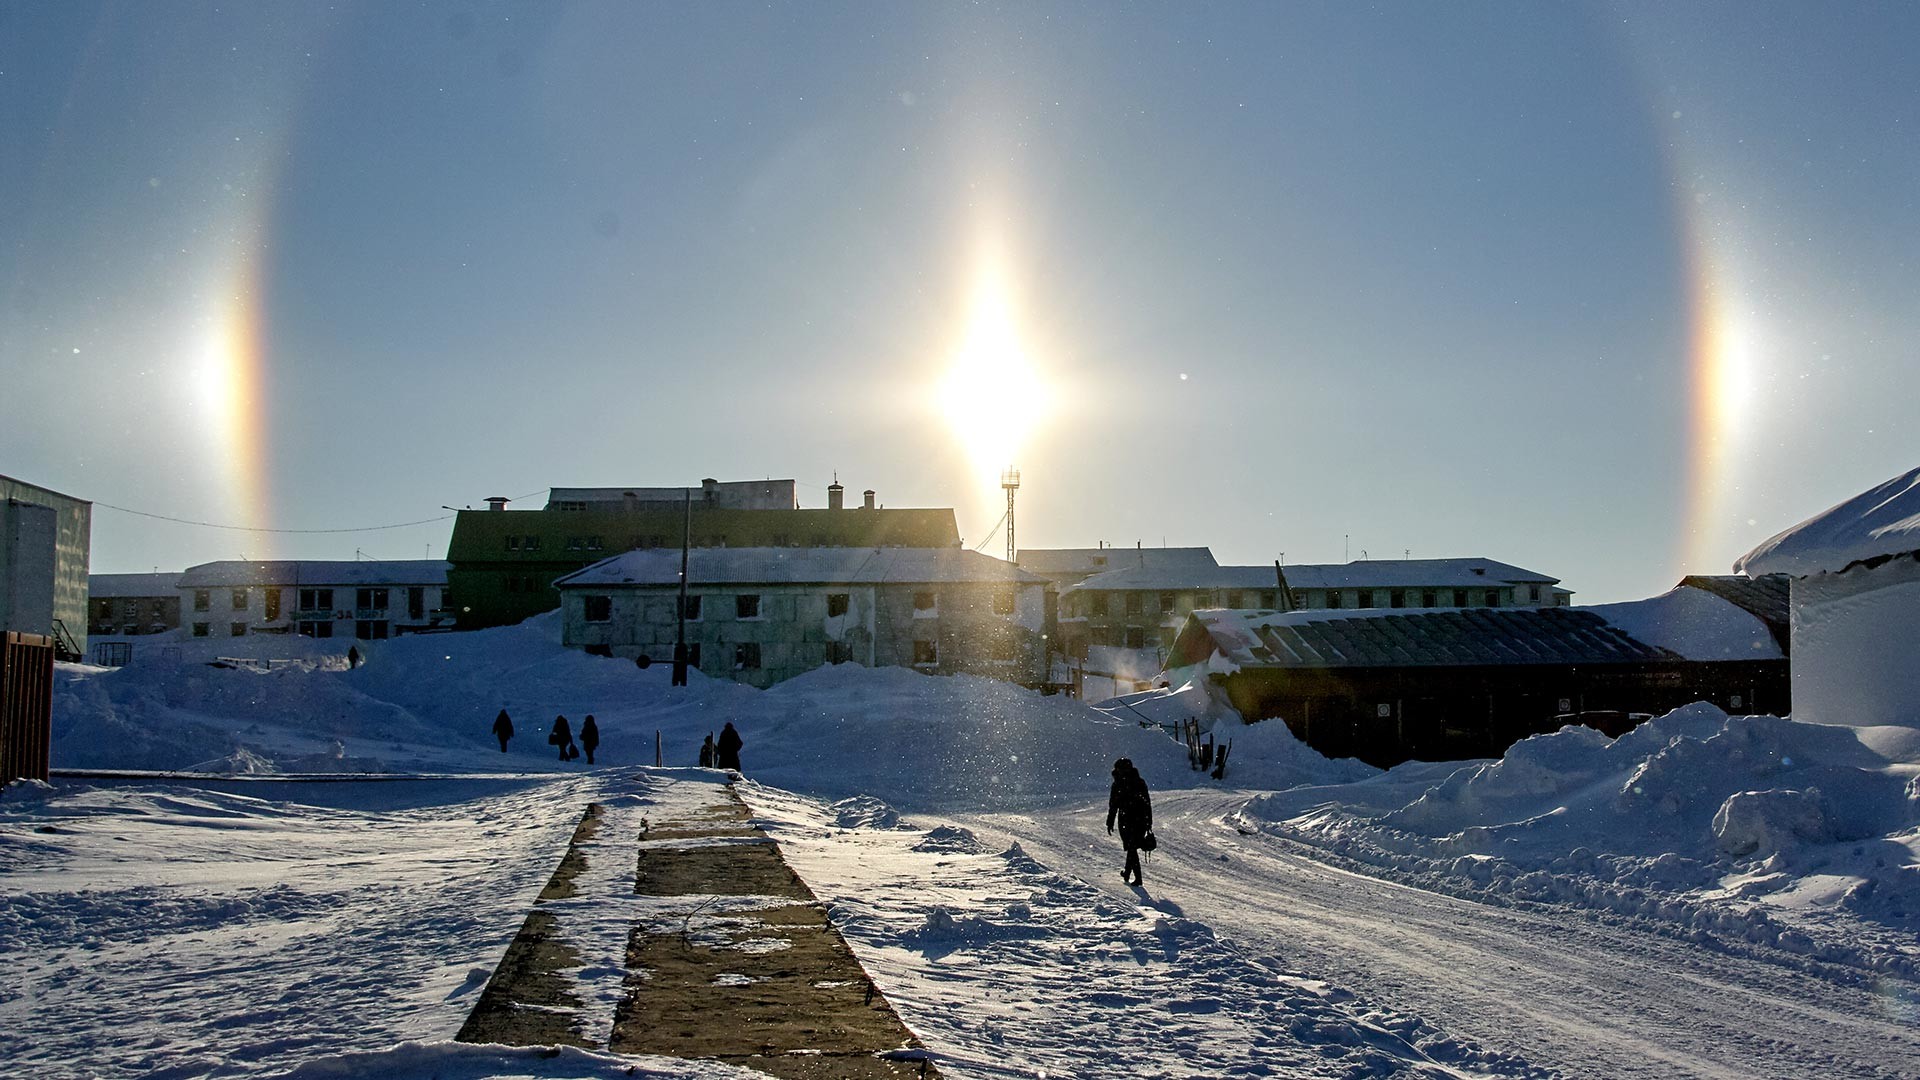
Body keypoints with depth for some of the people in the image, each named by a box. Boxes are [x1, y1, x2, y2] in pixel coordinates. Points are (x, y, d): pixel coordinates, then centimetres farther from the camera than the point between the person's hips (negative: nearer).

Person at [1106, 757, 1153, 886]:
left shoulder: (1118, 784, -7)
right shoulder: (1141, 783, 4)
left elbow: (1113, 806, -7)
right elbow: (1148, 804, 6)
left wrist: (1110, 823, 1)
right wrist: (1149, 822, 11)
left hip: (1126, 821, -4)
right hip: (1141, 821, 4)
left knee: (1131, 848, 3)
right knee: (1132, 847, 19)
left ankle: (1138, 878, -5)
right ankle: (1127, 873, 28)